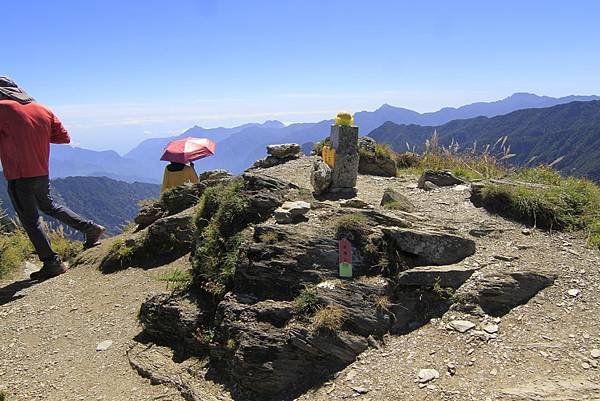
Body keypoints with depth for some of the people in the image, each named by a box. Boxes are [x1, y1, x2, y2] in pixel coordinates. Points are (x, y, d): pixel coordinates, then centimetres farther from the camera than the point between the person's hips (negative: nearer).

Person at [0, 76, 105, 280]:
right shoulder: (42, 110, 4)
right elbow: (64, 137, 9)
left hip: (19, 177, -6)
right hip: (42, 173, 6)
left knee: (30, 220, 4)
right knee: (48, 205, 28)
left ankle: (52, 263, 8)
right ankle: (90, 228, 25)